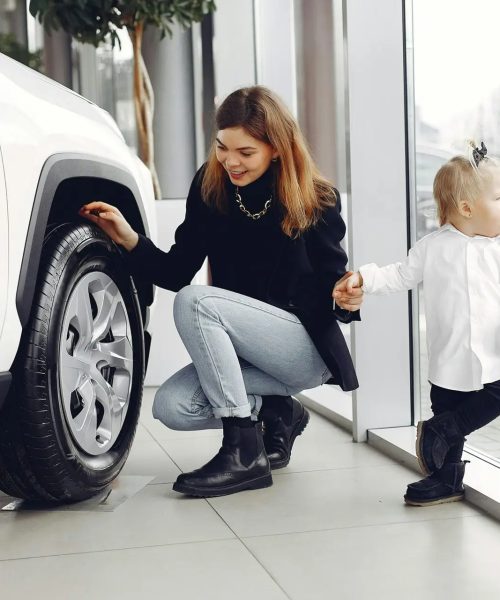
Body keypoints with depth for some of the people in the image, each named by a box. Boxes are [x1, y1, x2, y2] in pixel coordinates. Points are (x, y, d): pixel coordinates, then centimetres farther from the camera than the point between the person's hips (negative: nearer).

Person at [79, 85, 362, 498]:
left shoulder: (316, 201, -12)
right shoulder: (210, 189, -3)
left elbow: (331, 284, -5)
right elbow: (176, 272, 0)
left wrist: (346, 298, -28)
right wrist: (130, 240, -16)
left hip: (309, 347, -5)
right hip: (246, 352, 6)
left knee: (195, 303, -28)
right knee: (172, 407, -18)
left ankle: (244, 452, -23)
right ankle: (277, 413, 8)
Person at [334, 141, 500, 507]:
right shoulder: (433, 247, -1)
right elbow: (402, 276, 5)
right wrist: (362, 278, -7)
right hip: (450, 362, 0)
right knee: (448, 410, 8)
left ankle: (437, 431, 12)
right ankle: (447, 479, 26)